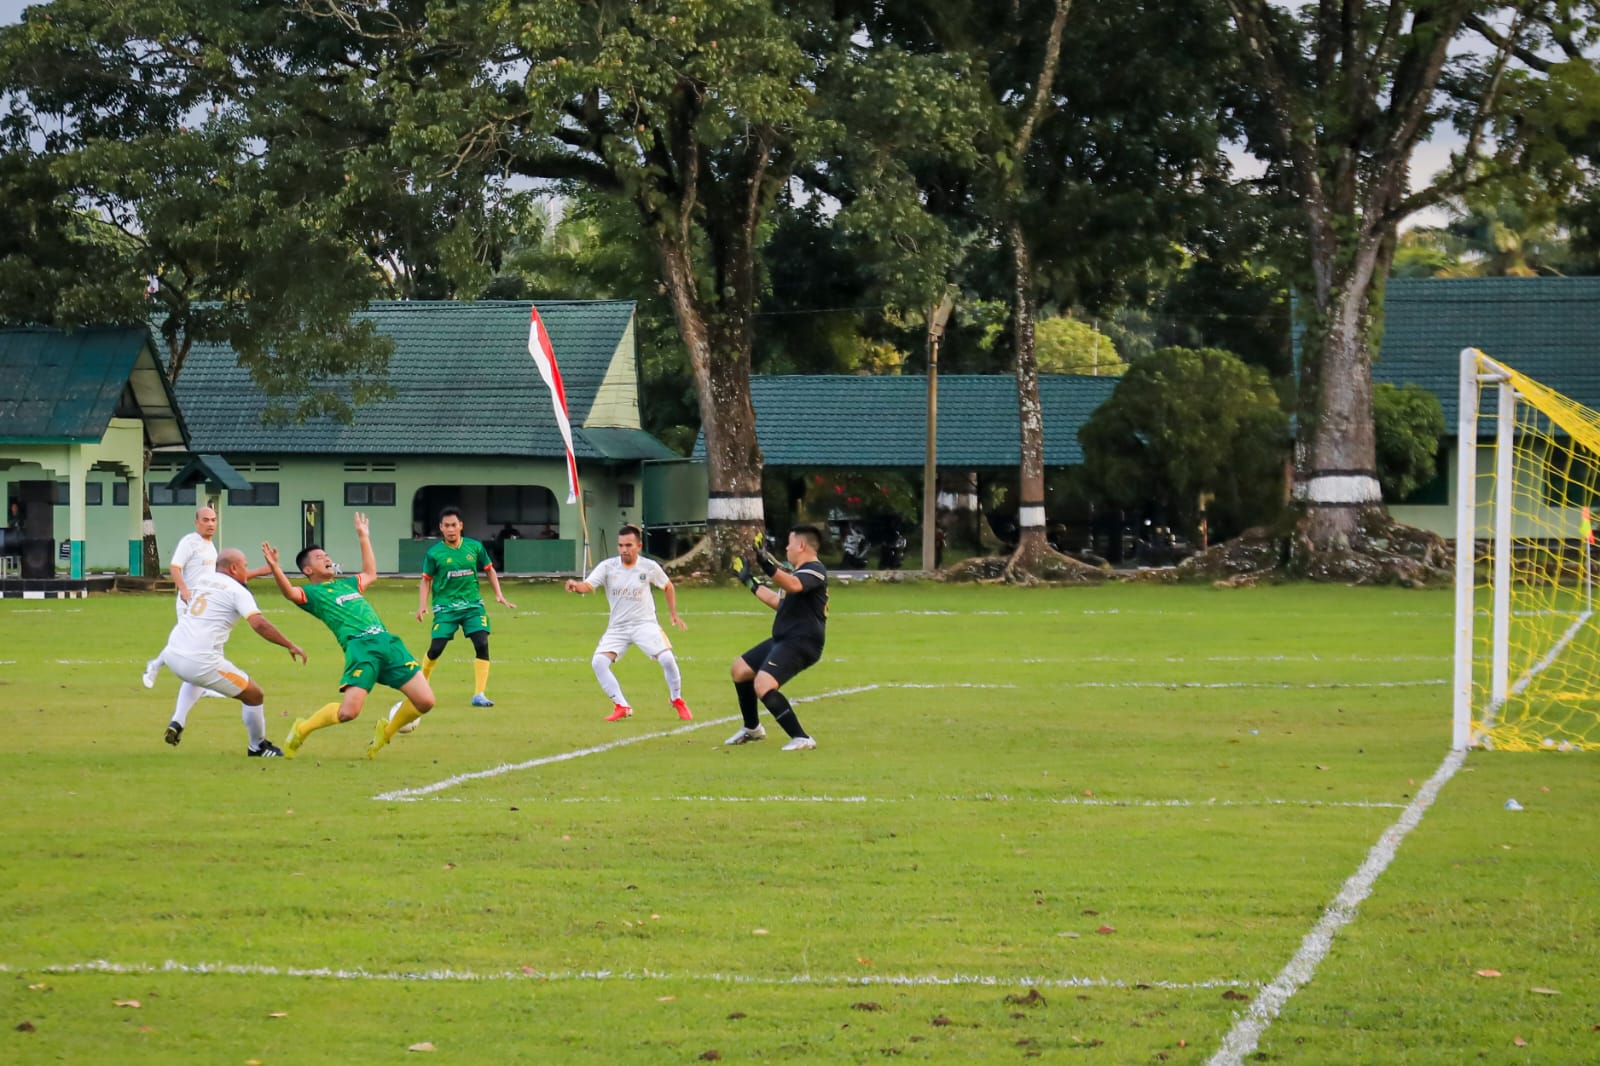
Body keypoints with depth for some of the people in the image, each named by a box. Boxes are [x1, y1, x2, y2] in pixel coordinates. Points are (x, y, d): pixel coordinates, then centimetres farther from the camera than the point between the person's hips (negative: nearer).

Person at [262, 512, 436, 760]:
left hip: (388, 642, 6)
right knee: (348, 711, -20)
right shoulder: (311, 593, 9)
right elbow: (289, 593, -13)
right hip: (359, 646, -6)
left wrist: (364, 538, 52)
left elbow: (370, 574, 51)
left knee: (425, 701, -4)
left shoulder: (347, 584, 31)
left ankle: (386, 730, 22)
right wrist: (274, 568, -28)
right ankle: (301, 731, 10)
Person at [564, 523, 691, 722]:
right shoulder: (607, 566, -8)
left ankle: (677, 701, 7)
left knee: (667, 658, -20)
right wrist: (576, 586, -43)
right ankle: (621, 706, -7)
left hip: (645, 624, -1)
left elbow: (668, 587, 13)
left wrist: (673, 614, 8)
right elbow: (588, 586, -21)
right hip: (617, 627, 1)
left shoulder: (649, 567, -5)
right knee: (598, 662, -19)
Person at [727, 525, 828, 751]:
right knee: (740, 668, 24)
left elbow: (793, 586, -38)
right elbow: (779, 601, 33)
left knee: (763, 686, -27)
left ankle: (801, 739, -23)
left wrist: (767, 564, -48)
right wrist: (750, 581, 38)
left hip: (800, 642, -11)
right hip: (783, 639, 11)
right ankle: (752, 729, 40)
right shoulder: (798, 572, 18)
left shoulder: (815, 571, -15)